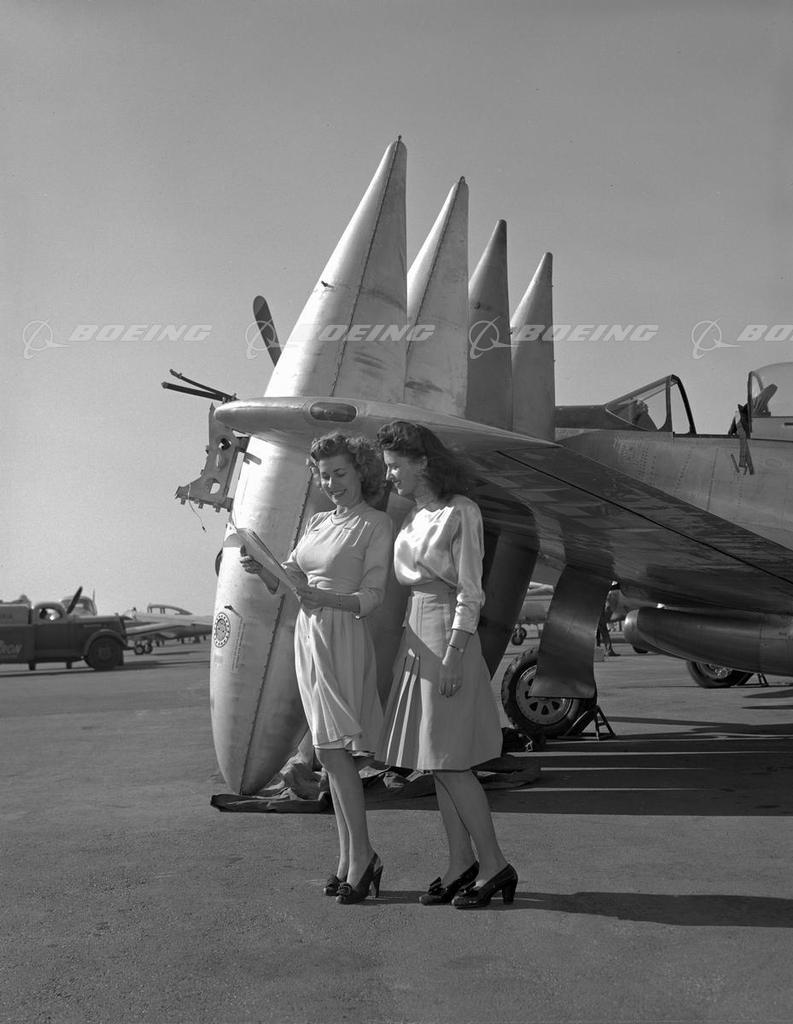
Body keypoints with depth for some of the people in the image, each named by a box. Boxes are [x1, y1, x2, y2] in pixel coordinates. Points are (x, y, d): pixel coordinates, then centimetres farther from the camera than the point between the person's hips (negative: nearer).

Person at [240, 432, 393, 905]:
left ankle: (361, 856, -1)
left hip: (344, 637, -7)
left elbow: (371, 597, -10)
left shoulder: (376, 525, -4)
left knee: (332, 749, -10)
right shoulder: (319, 522, 17)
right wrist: (261, 567, -6)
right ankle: (349, 860, 13)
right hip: (309, 635, 7)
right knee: (334, 752, 7)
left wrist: (319, 596, -24)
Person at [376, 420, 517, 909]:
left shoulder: (461, 512, -10)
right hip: (417, 632, 8)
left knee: (449, 761, -6)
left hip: (449, 635, -8)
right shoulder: (415, 516, 13)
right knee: (435, 761, 9)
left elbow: (470, 592, -14)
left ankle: (495, 865, 4)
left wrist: (454, 653, -20)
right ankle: (461, 864, 16)